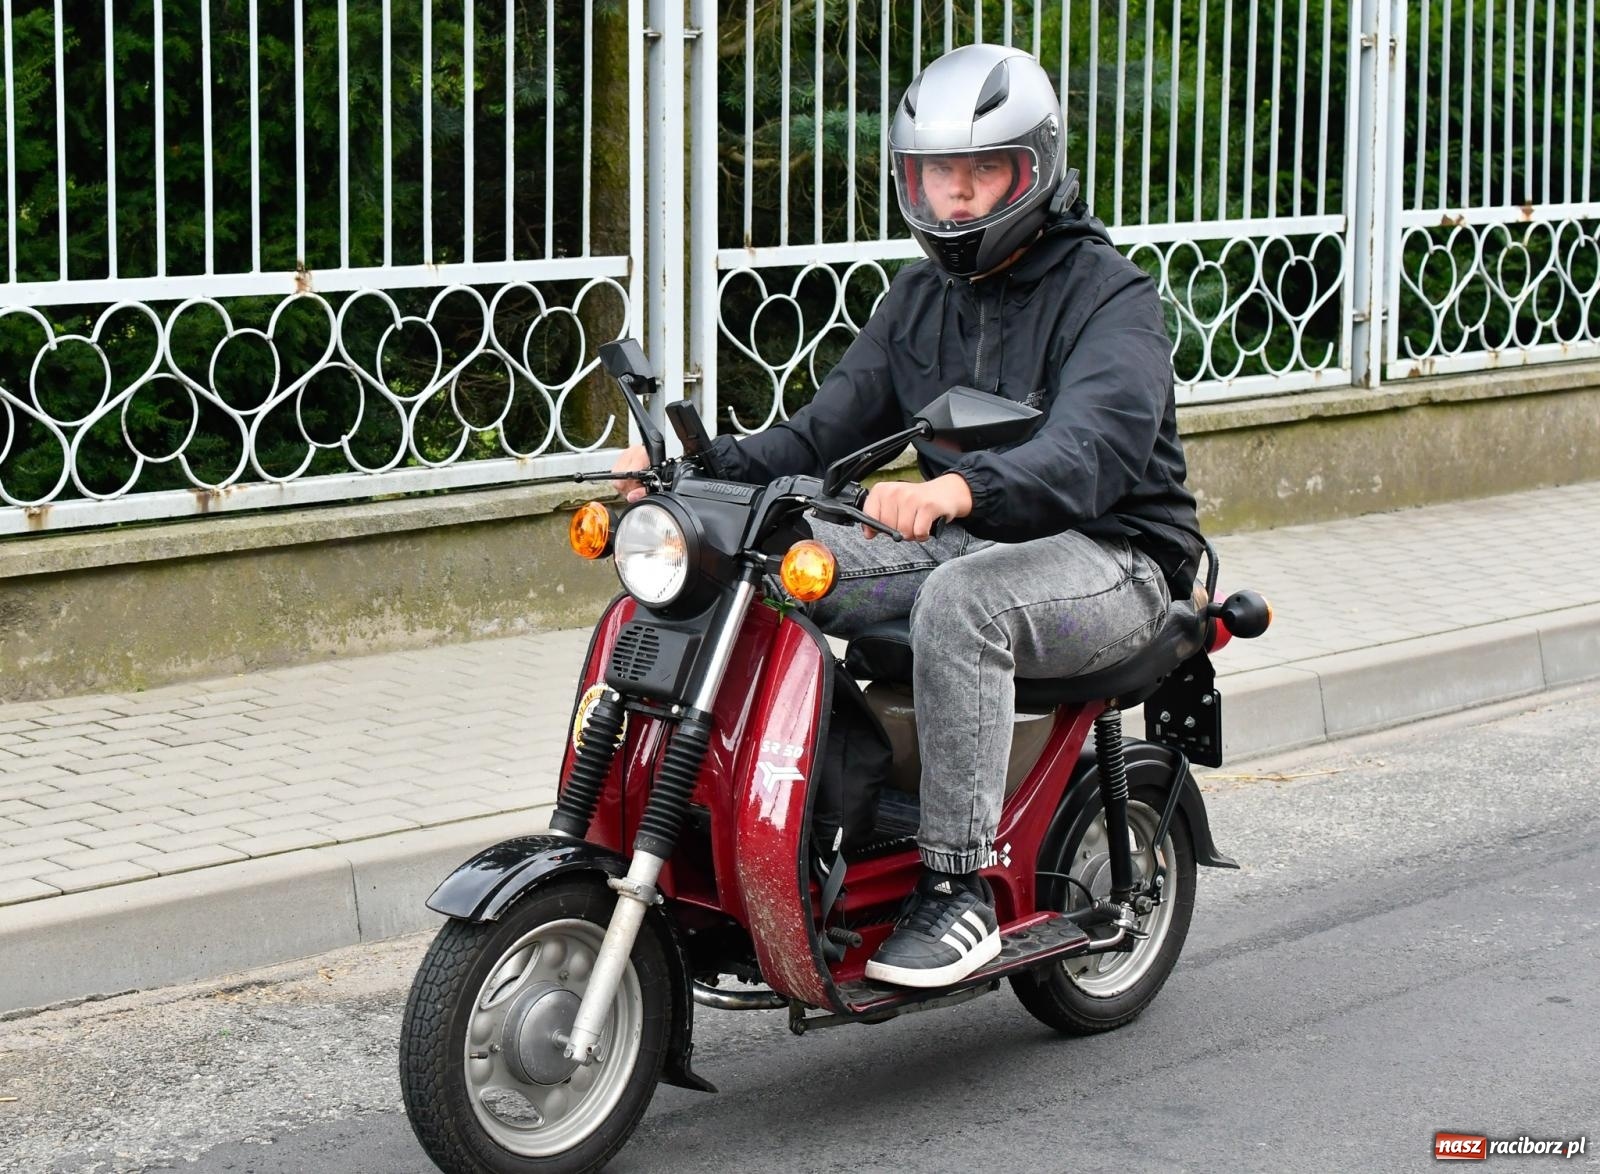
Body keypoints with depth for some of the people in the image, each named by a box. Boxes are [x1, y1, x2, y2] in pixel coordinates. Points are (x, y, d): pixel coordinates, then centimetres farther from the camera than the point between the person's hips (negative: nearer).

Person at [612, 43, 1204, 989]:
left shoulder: (1109, 294, -11)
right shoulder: (923, 296, 14)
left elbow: (1096, 446, -30)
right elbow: (828, 430, 11)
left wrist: (960, 488, -50)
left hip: (1109, 557, -7)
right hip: (965, 546, 7)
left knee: (959, 602, -39)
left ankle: (961, 888, -33)